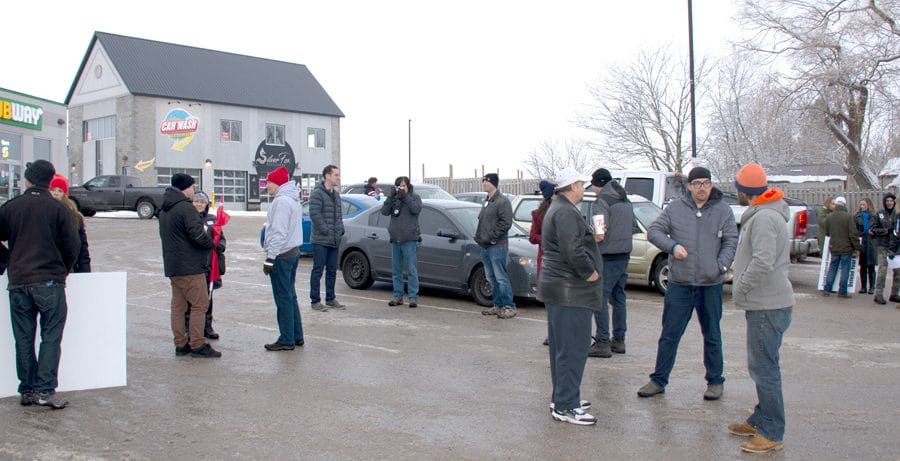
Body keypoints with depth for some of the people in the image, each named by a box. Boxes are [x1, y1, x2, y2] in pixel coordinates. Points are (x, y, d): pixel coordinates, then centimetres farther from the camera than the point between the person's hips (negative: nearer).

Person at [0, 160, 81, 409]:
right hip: (50, 282, -3)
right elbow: (73, 246, -5)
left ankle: (27, 389, 15)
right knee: (51, 337, 1)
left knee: (23, 339, 10)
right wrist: (63, 270, 11)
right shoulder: (58, 209, -4)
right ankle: (46, 390, -4)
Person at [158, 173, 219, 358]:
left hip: (172, 266, 9)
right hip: (189, 266, -9)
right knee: (199, 304, -4)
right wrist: (210, 242, -2)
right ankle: (197, 345, -3)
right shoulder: (185, 207, -15)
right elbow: (198, 235, -21)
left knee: (178, 306, 11)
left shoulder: (164, 210, 16)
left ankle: (181, 344, 15)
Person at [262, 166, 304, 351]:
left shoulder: (281, 201, -16)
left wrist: (270, 258, -19)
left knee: (284, 299, -5)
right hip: (293, 252, 10)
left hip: (282, 255, -10)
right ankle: (297, 336, 20)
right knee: (290, 297, 15)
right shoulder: (293, 200, 15)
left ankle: (287, 340, -1)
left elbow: (279, 233, -21)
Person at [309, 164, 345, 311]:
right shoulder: (317, 193, -11)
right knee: (318, 270, -2)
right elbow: (314, 214, -19)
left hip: (335, 240, 8)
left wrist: (341, 230, 9)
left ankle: (330, 299, 22)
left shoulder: (336, 194, 16)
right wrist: (326, 231, -19)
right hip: (321, 240, -8)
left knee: (332, 271, 13)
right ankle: (315, 301, 4)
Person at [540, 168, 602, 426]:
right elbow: (573, 250, -27)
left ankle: (562, 398, 26)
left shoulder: (557, 209, 18)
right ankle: (565, 407, -3)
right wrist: (591, 273, -16)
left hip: (556, 287, 11)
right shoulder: (566, 213, -17)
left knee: (562, 346, 16)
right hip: (570, 291, -11)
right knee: (573, 348, -7)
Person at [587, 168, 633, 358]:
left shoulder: (601, 202, -13)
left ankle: (602, 342, -6)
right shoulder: (627, 201, 14)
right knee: (618, 298, 15)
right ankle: (619, 340, 21)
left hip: (608, 256, -9)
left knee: (600, 298, -5)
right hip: (625, 254, 9)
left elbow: (600, 233, -22)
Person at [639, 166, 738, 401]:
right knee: (669, 335, 5)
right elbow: (654, 231, 2)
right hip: (679, 284, 0)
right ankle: (659, 380, 15)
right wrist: (672, 246, -15)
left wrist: (721, 266, -12)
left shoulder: (723, 211, 3)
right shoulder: (674, 209, 3)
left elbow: (731, 242, 3)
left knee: (712, 336, 12)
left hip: (711, 285, 0)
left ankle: (715, 381, 26)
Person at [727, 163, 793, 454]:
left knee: (764, 368, -6)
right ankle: (760, 420, 31)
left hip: (768, 306, -11)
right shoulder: (760, 214, 15)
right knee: (761, 366, 19)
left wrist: (739, 288, -17)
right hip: (765, 303, 11)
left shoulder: (764, 218, -19)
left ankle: (772, 434, 1)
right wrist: (742, 289, 15)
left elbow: (763, 263, -30)